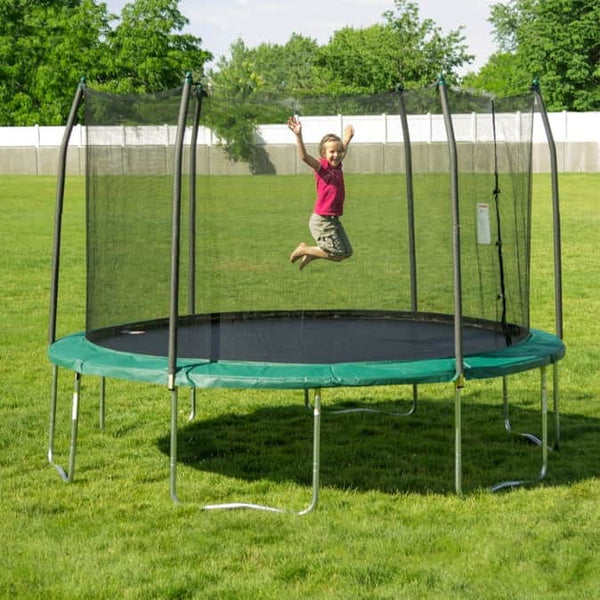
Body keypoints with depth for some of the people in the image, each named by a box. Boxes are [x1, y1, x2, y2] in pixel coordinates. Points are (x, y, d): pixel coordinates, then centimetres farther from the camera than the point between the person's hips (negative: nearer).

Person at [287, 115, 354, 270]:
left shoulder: (337, 166, 8)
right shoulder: (322, 167, -13)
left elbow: (342, 151, 33)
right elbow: (304, 156, -30)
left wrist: (347, 139, 42)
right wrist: (298, 135, -41)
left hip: (333, 219, 8)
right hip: (322, 220, -8)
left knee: (347, 252, 12)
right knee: (337, 254, -8)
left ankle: (310, 254, 26)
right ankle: (304, 250, 9)